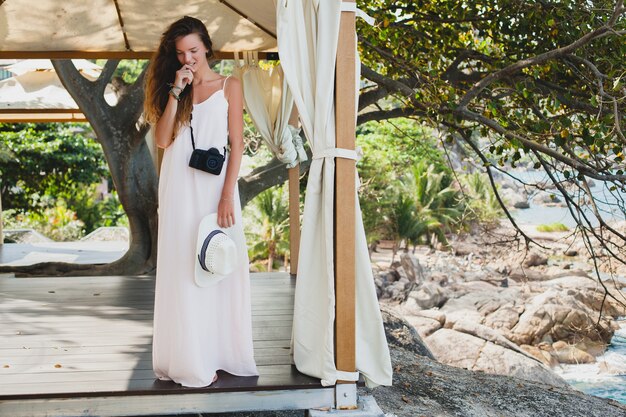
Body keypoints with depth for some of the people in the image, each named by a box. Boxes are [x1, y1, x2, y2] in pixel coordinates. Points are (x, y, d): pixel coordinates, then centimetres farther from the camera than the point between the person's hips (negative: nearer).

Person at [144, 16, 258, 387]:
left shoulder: (229, 86, 5)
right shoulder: (172, 89, 13)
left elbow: (237, 144, -2)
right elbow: (163, 139, 0)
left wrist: (228, 194, -11)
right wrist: (175, 92, -5)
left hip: (213, 184, -2)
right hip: (178, 187, 2)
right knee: (183, 269, 3)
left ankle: (217, 352, 12)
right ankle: (189, 358, 10)